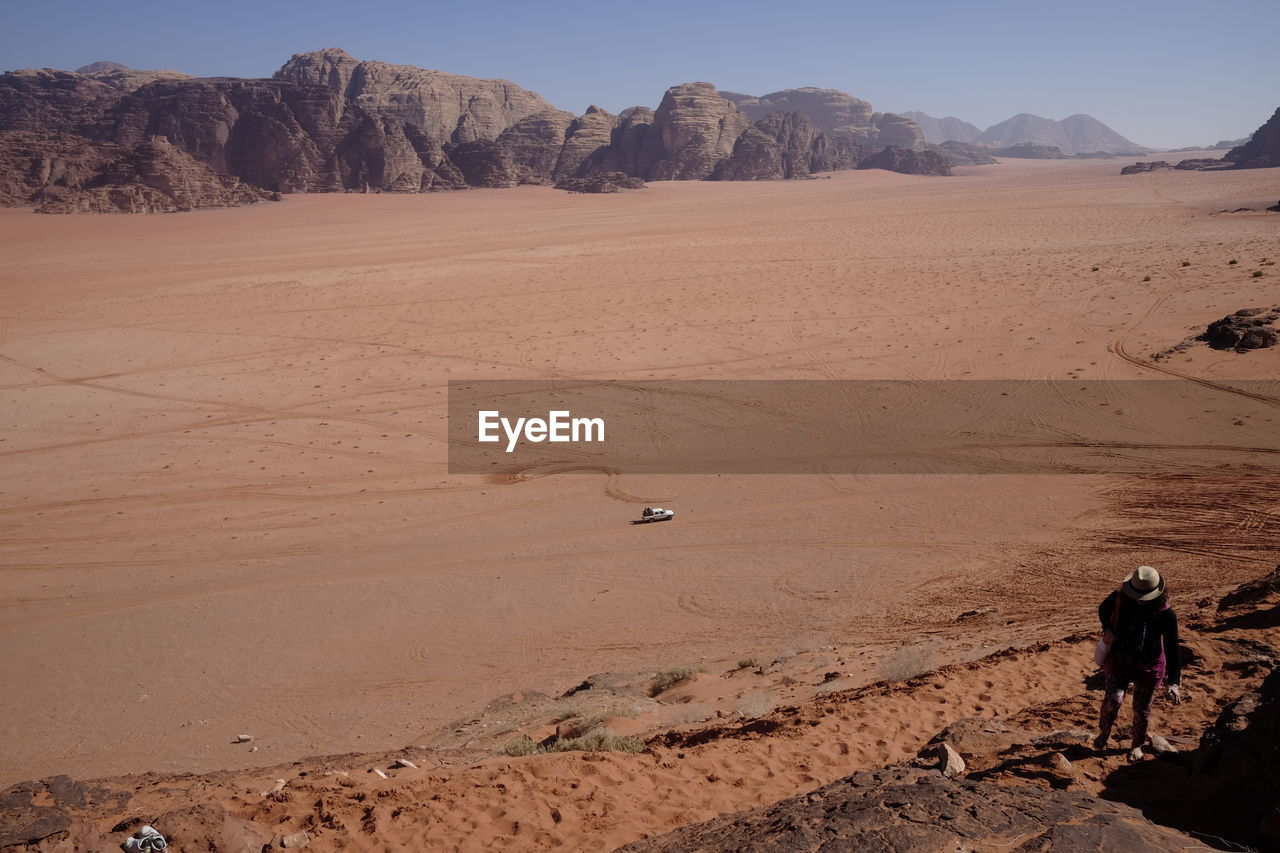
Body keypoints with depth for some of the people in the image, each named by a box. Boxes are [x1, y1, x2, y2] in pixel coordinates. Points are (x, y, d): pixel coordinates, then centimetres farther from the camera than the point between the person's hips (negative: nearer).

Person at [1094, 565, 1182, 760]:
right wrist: (1108, 629, -11)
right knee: (1113, 699, -18)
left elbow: (1172, 649, -21)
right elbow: (1103, 609, 7)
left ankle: (1138, 745, 41)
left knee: (1142, 710, 12)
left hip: (1149, 665, -1)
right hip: (1119, 659, 1)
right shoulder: (1120, 598, -18)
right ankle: (1104, 733, 12)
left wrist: (1174, 682, -30)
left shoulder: (1165, 614, -23)